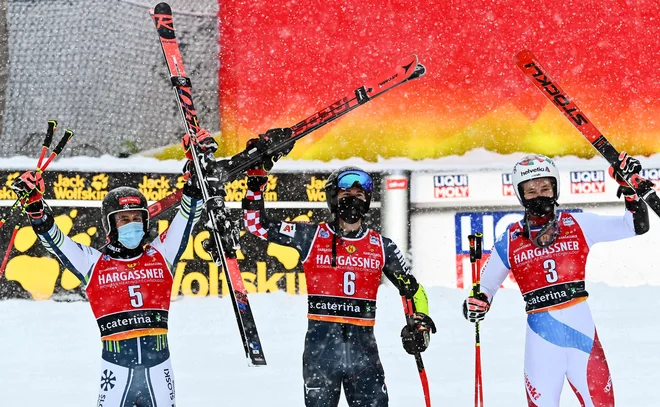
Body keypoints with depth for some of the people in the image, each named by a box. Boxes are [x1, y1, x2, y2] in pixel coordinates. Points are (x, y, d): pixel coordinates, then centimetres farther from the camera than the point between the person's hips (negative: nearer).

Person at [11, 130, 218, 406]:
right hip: (116, 365, -2)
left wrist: (197, 165, 5)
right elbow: (53, 239, 5)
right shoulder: (94, 263, 7)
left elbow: (188, 215, 11)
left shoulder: (161, 255, 11)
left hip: (158, 364, 2)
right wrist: (34, 204, -8)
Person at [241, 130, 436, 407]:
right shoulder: (312, 237, 4)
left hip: (363, 346, 2)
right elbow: (257, 225, 4)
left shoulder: (381, 247, 9)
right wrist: (256, 180, -5)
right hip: (321, 345, -2)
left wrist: (421, 322, 2)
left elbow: (413, 290, 19)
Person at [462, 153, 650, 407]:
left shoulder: (578, 226, 5)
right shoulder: (509, 241, 5)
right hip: (541, 335, 0)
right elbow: (485, 284, 15)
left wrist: (632, 189, -4)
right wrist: (476, 302, -6)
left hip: (581, 328, 0)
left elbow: (635, 226, 8)